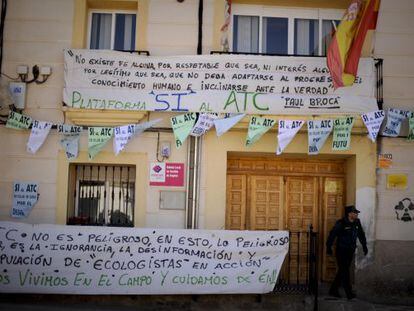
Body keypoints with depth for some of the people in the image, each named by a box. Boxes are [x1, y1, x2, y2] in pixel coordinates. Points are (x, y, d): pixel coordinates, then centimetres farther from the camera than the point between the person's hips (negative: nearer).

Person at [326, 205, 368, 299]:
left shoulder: (357, 223, 3)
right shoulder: (341, 223, -16)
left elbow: (361, 234, 17)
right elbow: (332, 234, -14)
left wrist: (364, 246, 18)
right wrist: (329, 247, -15)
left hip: (350, 251, 7)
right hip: (341, 251, -7)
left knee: (343, 271, 11)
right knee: (344, 272, -5)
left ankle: (333, 290, 21)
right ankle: (349, 293, -1)